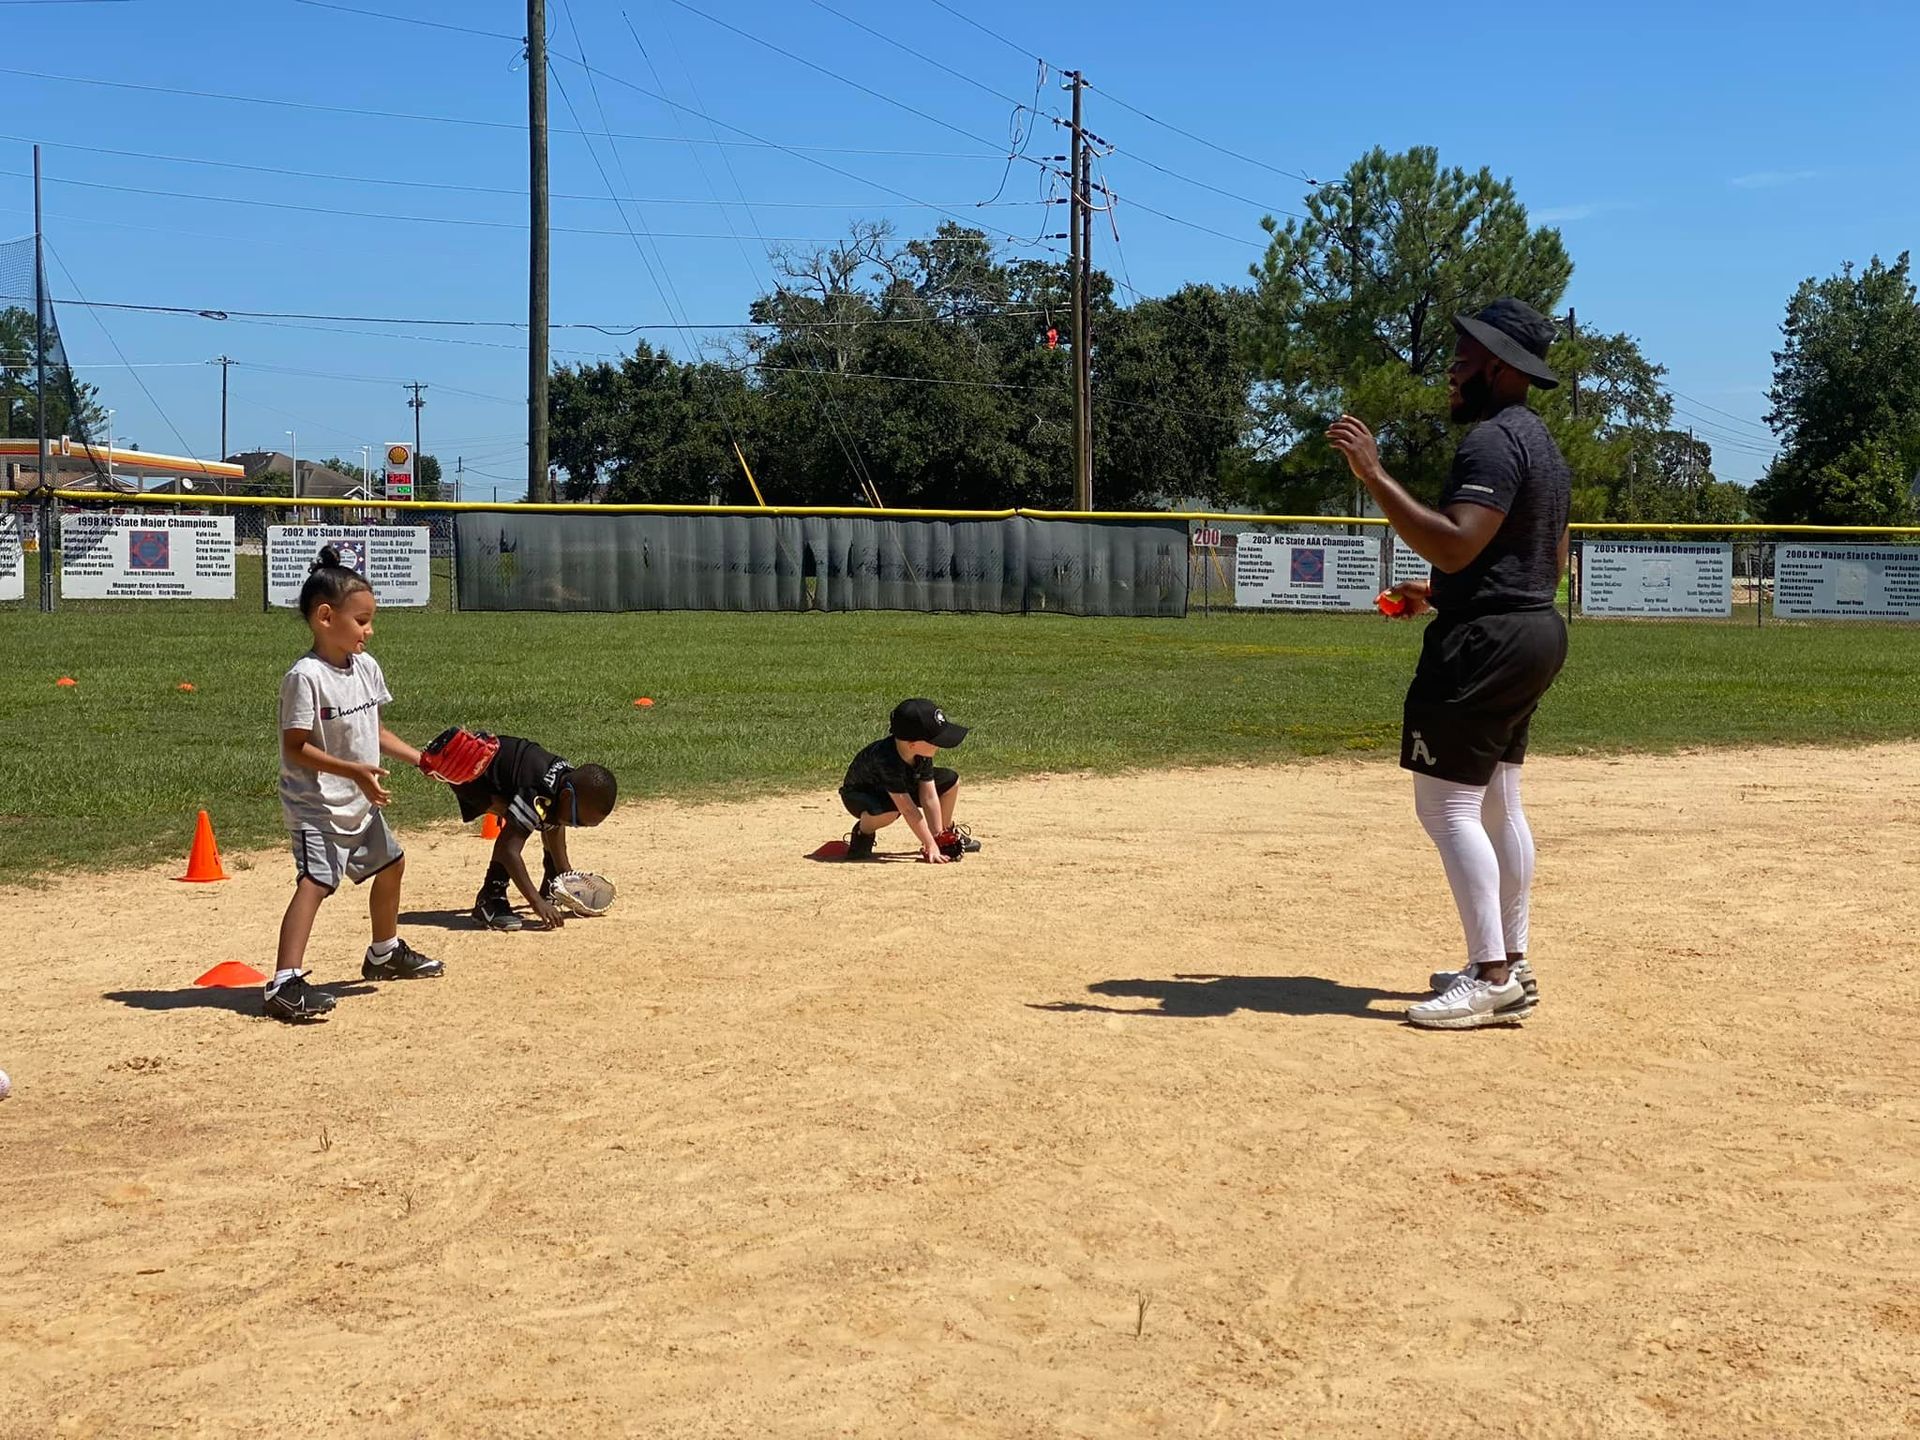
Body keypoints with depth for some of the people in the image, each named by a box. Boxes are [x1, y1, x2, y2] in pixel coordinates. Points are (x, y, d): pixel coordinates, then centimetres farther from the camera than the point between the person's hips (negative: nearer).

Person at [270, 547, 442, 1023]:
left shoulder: (366, 667, 3)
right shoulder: (305, 676, -22)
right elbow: (296, 747, -23)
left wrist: (420, 759, 5)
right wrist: (354, 771, -30)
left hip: (361, 803, 9)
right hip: (317, 806, -9)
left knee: (390, 864, 24)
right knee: (315, 881, -23)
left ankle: (384, 954, 47)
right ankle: (284, 984, -29)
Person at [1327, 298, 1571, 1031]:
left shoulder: (1492, 440, -16)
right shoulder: (1543, 445, 18)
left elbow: (1455, 544, -29)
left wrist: (1374, 476, -28)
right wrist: (1443, 591, 23)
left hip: (1486, 641, -11)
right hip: (1535, 631, 11)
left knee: (1445, 805, -9)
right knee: (1497, 804, 16)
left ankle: (1492, 980, -9)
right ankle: (1509, 967, 22)